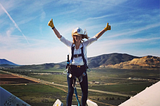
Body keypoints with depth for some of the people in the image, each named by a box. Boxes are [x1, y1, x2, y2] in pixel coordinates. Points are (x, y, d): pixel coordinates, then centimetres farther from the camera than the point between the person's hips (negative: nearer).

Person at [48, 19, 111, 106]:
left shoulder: (84, 44, -2)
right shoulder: (71, 44, -3)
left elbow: (95, 37, -4)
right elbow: (60, 37, -6)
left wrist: (105, 29, -10)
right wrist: (53, 27, -13)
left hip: (82, 70, 1)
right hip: (72, 69, -1)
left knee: (85, 92, 5)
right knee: (70, 91, 2)